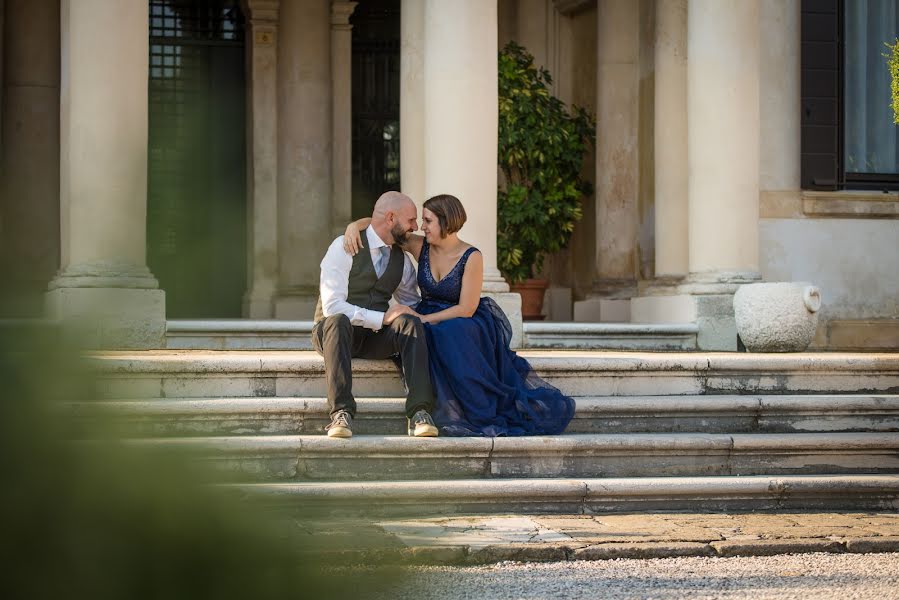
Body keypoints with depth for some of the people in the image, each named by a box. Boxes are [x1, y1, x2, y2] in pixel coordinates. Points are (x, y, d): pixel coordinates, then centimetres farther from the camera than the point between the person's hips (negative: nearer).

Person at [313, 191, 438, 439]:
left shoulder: (402, 259, 10)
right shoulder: (344, 248, -10)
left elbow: (411, 303, 23)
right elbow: (332, 306, -19)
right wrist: (382, 318, -24)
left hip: (377, 335, 4)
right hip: (334, 331, -4)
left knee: (409, 322, -27)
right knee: (338, 321, -40)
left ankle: (419, 413, -37)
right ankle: (342, 413, -44)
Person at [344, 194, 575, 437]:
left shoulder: (471, 257, -11)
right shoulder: (420, 246, 1)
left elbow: (466, 309, -14)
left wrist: (424, 319, -17)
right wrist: (353, 226, -15)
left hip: (463, 324, -3)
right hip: (430, 326, 3)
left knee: (451, 335, -38)